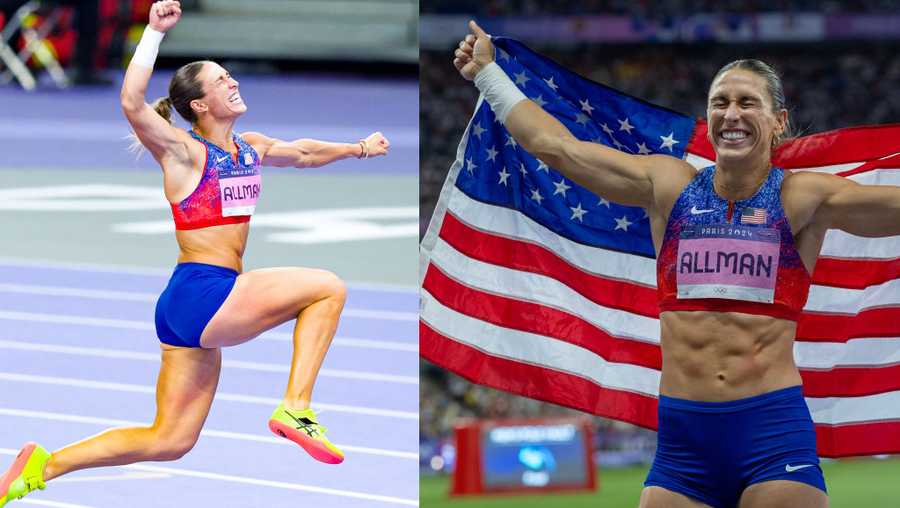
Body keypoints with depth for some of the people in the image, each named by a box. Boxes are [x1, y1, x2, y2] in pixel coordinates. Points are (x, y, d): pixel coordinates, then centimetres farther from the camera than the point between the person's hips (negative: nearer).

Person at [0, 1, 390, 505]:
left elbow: (304, 153, 35)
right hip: (200, 294, -8)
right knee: (328, 288, -8)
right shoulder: (183, 152, -9)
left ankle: (44, 466, 14)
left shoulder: (252, 147, 14)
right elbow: (133, 104, -26)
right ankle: (296, 409, -8)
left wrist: (358, 148, 42)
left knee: (170, 441, 11)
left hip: (203, 312, 8)